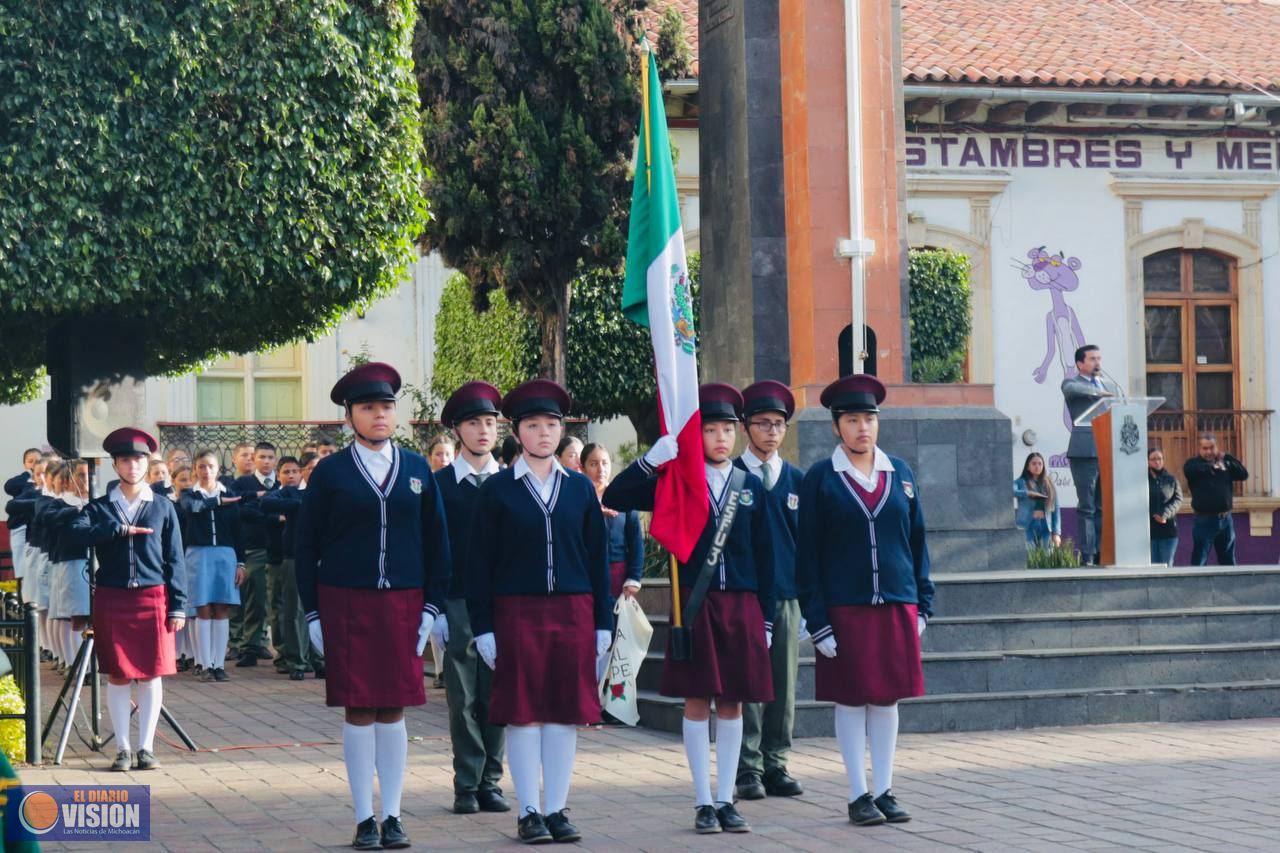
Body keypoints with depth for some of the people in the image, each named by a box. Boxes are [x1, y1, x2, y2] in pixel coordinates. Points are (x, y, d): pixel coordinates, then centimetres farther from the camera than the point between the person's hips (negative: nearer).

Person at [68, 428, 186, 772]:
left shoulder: (163, 508, 7)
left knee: (151, 675, 0)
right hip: (112, 599, 0)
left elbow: (174, 560, 6)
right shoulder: (100, 507, 7)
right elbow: (77, 532, -13)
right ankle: (123, 748, 8)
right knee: (118, 676, 2)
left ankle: (146, 747, 6)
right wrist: (121, 529, -18)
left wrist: (178, 605, -1)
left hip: (152, 598, 0)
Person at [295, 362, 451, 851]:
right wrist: (312, 613, -2)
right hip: (346, 604, -2)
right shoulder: (331, 472, 0)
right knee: (358, 711, 0)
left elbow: (436, 543, 9)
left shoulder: (417, 470, 7)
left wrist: (431, 606, 3)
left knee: (393, 710, 4)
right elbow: (306, 546, 2)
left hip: (402, 604, 2)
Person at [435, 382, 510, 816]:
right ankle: (467, 785, 7)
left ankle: (490, 782, 12)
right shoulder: (441, 484, 2)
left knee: (497, 698, 4)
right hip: (458, 604, -2)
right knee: (463, 700, 1)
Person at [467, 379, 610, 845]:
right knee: (523, 712, 0)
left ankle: (557, 809, 10)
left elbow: (597, 557, 9)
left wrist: (603, 623, 4)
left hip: (573, 613, 2)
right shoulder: (497, 489, 1)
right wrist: (483, 628, -6)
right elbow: (479, 562, 0)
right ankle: (529, 812, 6)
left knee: (567, 711, 3)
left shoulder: (580, 487, 8)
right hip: (517, 612, -2)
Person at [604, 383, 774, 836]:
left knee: (731, 703, 5)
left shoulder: (751, 487, 7)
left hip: (741, 607, 2)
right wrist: (651, 459, -20)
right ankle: (703, 803, 7)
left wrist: (765, 619, 4)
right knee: (696, 702, 0)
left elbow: (764, 557, 8)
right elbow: (614, 499, -8)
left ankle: (726, 800, 12)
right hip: (693, 604, -2)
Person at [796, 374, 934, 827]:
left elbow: (917, 540, 13)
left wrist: (923, 603, 8)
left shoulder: (900, 473, 8)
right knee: (851, 700, 1)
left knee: (888, 699, 7)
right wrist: (817, 621, -9)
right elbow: (807, 556, -3)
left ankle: (884, 791, 15)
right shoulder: (819, 479, -2)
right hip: (844, 609, -3)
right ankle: (858, 796, 9)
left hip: (897, 605, 3)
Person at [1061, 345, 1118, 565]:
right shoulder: (1072, 382, 4)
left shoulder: (1109, 386, 21)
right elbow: (1072, 389, -22)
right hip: (1085, 452, -5)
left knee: (1103, 507, 5)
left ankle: (1101, 554, 8)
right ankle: (1086, 556, -6)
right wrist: (1098, 392, -30)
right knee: (1087, 507, -6)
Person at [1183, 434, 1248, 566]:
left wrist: (1227, 458, -5)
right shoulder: (1194, 463, -2)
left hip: (1225, 519, 4)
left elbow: (1244, 474, 1)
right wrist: (1213, 467, -25)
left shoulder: (1225, 464, 11)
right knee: (1199, 562, -4)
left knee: (1228, 561, 13)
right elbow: (1189, 470, -26)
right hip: (1205, 520, -4)